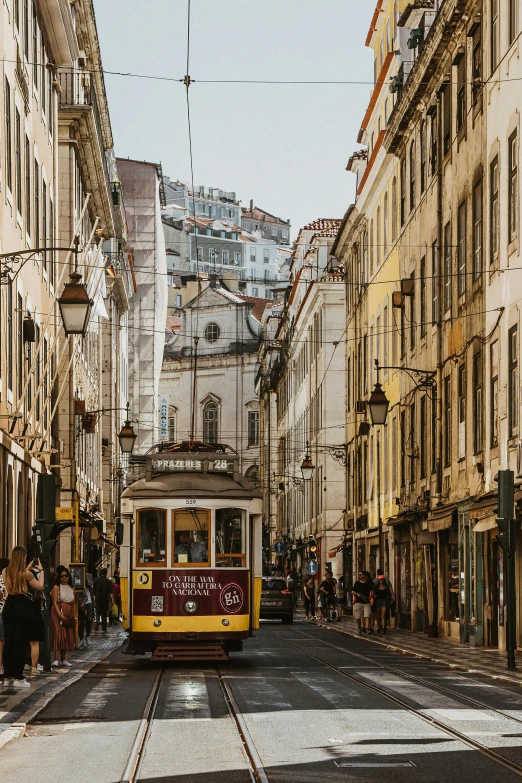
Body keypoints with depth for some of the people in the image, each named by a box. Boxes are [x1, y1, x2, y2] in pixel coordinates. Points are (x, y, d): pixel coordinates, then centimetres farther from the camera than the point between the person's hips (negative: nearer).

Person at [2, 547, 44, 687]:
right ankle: (18, 677, -2)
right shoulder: (26, 573, -12)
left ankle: (8, 677, 10)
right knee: (22, 642, 0)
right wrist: (40, 571, 11)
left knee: (8, 642, 9)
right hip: (23, 607, -5)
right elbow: (40, 586, 0)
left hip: (9, 606, 5)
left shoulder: (5, 572, 3)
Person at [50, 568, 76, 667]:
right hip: (58, 614, -6)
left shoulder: (71, 589, 14)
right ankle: (56, 659, -16)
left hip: (68, 615, 6)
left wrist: (74, 615, 7)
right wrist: (60, 615, -19)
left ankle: (63, 659, 14)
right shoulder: (56, 588, -3)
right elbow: (54, 603, -10)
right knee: (58, 635, -12)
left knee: (67, 636, 7)